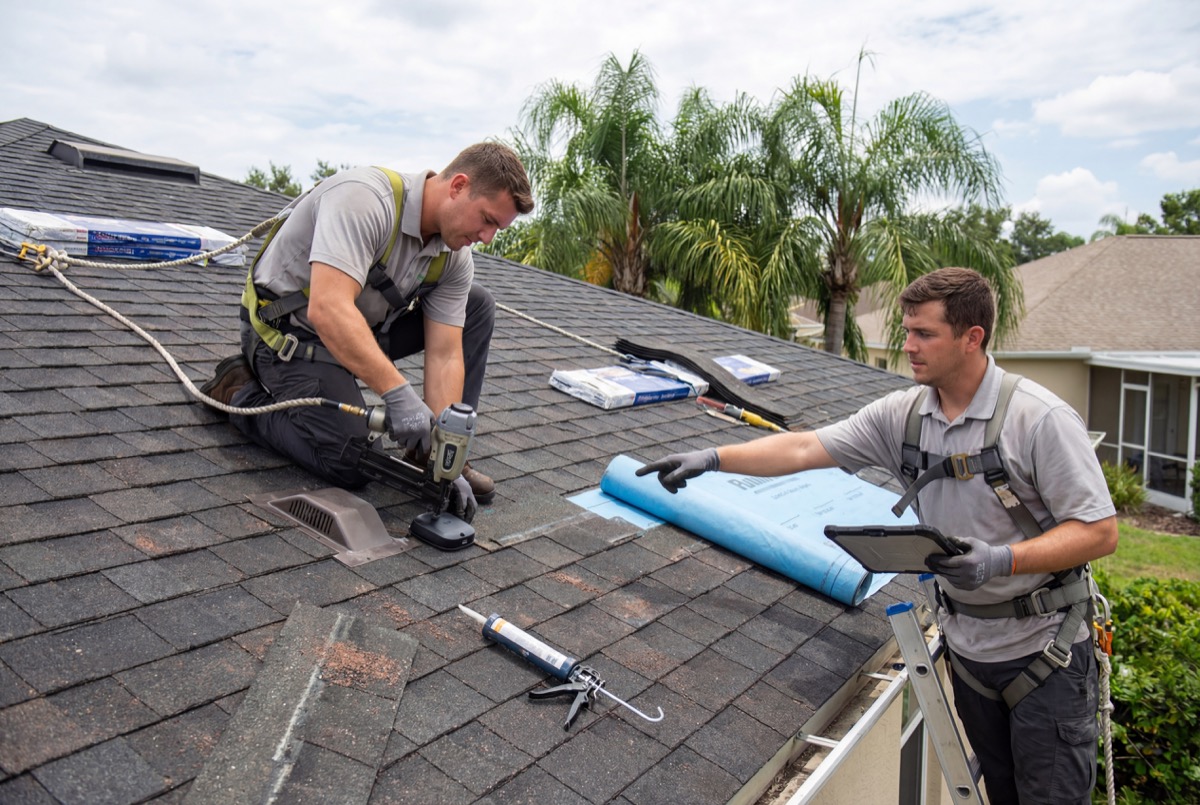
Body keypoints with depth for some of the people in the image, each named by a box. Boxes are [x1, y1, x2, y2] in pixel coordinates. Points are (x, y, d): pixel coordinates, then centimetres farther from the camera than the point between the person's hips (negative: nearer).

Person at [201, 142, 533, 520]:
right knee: (351, 468, -18)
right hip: (291, 334, -7)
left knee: (477, 304, -2)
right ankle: (242, 394, 5)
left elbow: (444, 355, -12)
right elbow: (327, 309, -42)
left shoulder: (454, 255, -8)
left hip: (363, 325, 8)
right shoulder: (366, 199, -31)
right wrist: (398, 392, -47)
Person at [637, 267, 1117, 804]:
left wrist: (1002, 560, -31)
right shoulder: (902, 415, -4)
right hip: (967, 644, 5)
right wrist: (713, 458, -14)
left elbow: (1099, 532, -18)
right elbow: (805, 448, -6)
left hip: (1043, 646, -5)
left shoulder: (1041, 418, -19)